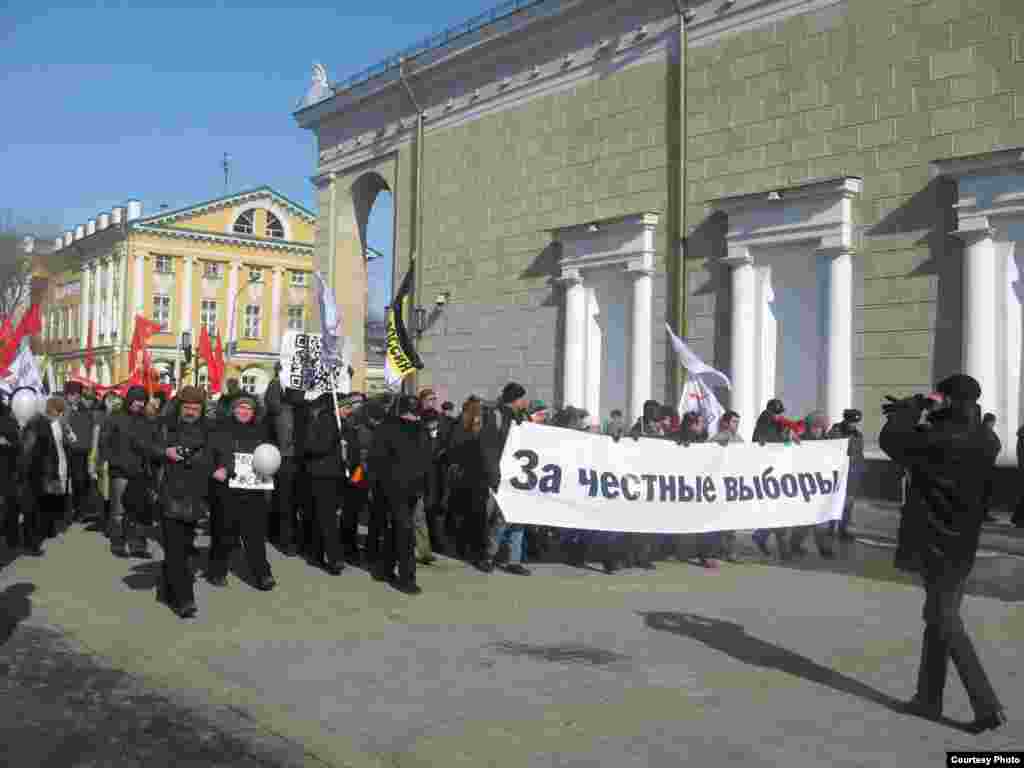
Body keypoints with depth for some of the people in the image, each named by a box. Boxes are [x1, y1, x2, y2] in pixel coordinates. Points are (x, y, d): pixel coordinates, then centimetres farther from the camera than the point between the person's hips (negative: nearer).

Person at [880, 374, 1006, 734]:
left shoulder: (939, 442, -23)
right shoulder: (986, 443, 0)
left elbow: (890, 440, -11)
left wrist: (913, 406, 0)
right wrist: (914, 415, 15)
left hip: (936, 546, -7)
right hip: (963, 545, 8)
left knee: (948, 625, 2)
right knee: (938, 619, 16)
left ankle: (987, 706, 0)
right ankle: (929, 699, 25)